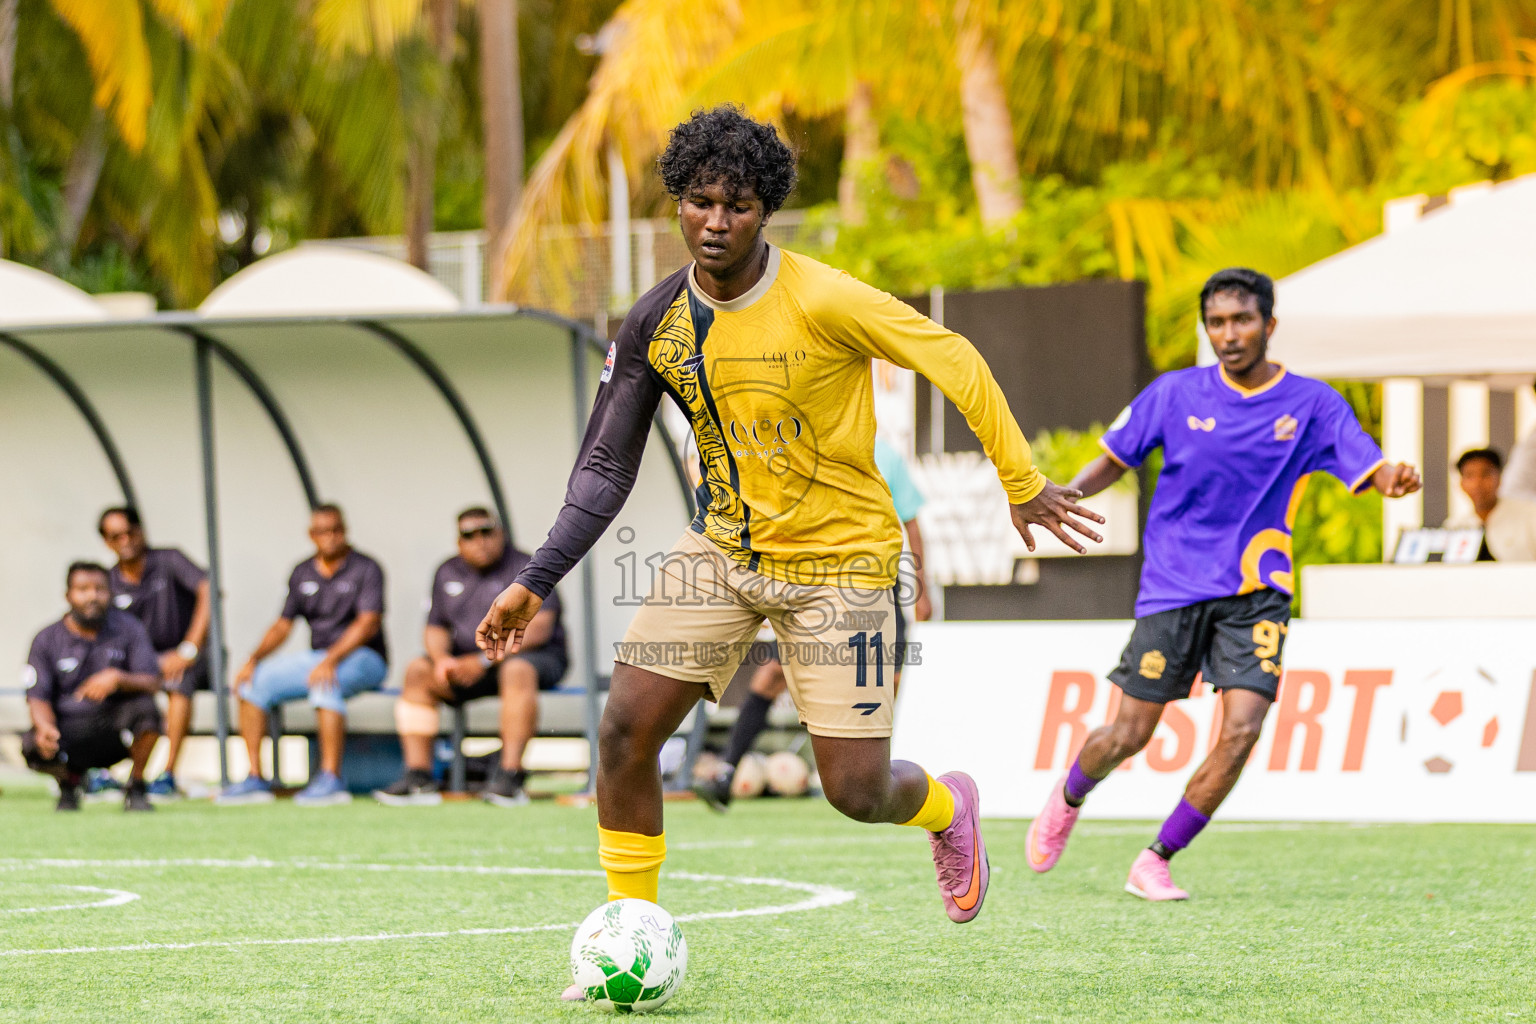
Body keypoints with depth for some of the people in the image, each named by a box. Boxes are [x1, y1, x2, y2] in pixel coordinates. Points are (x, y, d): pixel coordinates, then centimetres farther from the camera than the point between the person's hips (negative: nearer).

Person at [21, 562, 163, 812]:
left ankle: (136, 788, -7)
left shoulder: (128, 629, 1)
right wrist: (44, 726, -30)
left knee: (145, 707, -32)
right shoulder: (47, 640, 0)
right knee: (33, 746, -32)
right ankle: (70, 779, 8)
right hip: (70, 728, 0)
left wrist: (118, 678, -30)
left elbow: (152, 683, -8)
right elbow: (38, 697, -6)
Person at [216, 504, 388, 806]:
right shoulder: (303, 574, 12)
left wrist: (331, 660, -33)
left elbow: (368, 623, -20)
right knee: (253, 681, -9)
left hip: (364, 659, -7)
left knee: (325, 683, -38)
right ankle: (255, 779, -10)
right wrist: (253, 660, -4)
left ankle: (331, 779, -38)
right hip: (318, 656, 7)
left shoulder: (365, 569, -7)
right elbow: (283, 625, 14)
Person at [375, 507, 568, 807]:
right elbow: (436, 628, 13)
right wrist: (441, 657, -12)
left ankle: (510, 775, -42)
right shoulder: (448, 574, 11)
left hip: (533, 655, -6)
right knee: (417, 672, -15)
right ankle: (419, 779, -21)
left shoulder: (524, 568, -9)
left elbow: (538, 628, -19)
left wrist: (485, 660, -25)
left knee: (518, 670, -38)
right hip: (467, 663, 6)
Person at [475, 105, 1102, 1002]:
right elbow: (606, 468, 0)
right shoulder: (656, 325, -6)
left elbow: (954, 362, -12)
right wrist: (536, 583, -9)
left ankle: (947, 808, 33)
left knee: (856, 790, -5)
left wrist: (1022, 482, -8)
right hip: (724, 548, 5)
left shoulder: (821, 301, -22)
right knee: (626, 727, -9)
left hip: (839, 558, -4)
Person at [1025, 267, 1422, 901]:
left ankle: (1155, 862, -2)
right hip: (1173, 587, 0)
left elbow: (1370, 467, -11)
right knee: (1128, 735, 1)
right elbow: (1116, 458, 9)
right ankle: (1068, 798, 36)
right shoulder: (1174, 395, -1)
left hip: (1256, 594, 0)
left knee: (1241, 730, -17)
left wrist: (1394, 480, -35)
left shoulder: (1311, 404, -2)